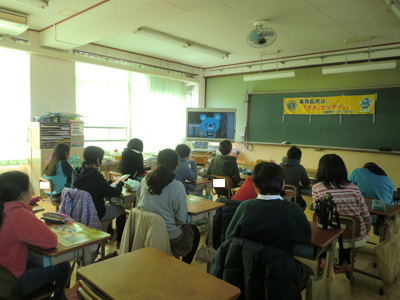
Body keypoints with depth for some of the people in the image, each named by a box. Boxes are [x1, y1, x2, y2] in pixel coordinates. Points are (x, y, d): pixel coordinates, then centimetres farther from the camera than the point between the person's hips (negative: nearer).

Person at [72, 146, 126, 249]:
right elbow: (113, 192, -20)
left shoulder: (76, 173, -5)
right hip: (96, 213, -8)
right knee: (122, 209, 16)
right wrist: (120, 184, -1)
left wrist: (109, 183, 8)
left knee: (108, 204, 32)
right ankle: (119, 242, 27)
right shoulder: (95, 176, -29)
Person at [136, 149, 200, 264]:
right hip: (168, 236, -6)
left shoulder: (145, 181, -6)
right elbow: (182, 219, -15)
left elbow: (138, 206, 7)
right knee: (194, 231, 25)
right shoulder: (177, 187, -21)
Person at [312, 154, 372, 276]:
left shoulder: (317, 188, -14)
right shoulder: (354, 188, -7)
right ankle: (345, 263, 40)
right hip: (358, 239, 3)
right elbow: (367, 218, 0)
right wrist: (365, 233, 20)